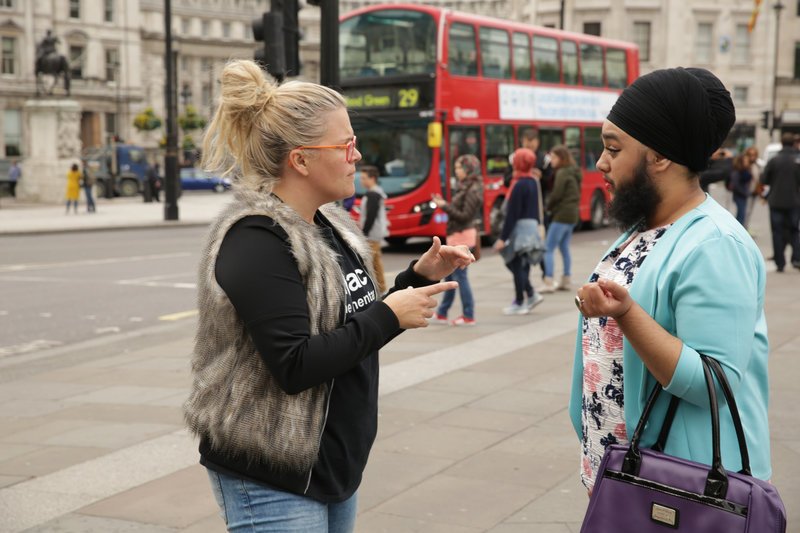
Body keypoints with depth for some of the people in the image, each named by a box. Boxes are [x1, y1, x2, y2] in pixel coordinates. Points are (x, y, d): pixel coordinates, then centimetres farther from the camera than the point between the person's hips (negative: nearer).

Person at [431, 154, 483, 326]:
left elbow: (465, 216, -18)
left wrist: (445, 207, -17)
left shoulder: (473, 191, -14)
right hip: (457, 236, 10)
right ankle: (441, 314, 20)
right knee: (451, 275, 13)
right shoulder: (465, 188, 14)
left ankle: (468, 316, 2)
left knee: (459, 276, -5)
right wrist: (444, 204, 10)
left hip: (462, 236, -10)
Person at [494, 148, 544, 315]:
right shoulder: (533, 182, 10)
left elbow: (512, 214, -18)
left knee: (516, 264, 0)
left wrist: (503, 238, -16)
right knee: (513, 262, 16)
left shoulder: (520, 185, -16)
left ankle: (520, 303, 7)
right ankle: (531, 294, 12)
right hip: (532, 226, 9)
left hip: (520, 227, -9)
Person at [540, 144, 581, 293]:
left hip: (561, 214, -10)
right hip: (572, 214, 10)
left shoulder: (562, 173, -13)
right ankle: (566, 280, 20)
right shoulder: (573, 173, 15)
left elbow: (556, 194, -18)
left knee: (549, 248, -8)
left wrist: (547, 207, -1)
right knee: (564, 247, 17)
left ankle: (549, 283, -14)